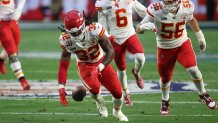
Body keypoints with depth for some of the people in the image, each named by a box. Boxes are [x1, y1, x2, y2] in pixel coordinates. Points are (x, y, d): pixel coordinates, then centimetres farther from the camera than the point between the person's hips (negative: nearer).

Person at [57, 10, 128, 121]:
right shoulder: (66, 40, -24)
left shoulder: (94, 30, -33)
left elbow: (110, 51, -27)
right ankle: (100, 102, 8)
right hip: (84, 66, 0)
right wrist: (61, 87, -21)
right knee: (94, 88, -29)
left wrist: (100, 67, -42)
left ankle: (117, 111, 35)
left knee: (117, 91, -1)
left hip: (101, 62, 0)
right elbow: (63, 65, -15)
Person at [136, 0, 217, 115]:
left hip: (183, 44, 1)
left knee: (193, 70, -15)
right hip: (165, 48, -1)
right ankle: (165, 101, 40)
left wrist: (200, 37, 19)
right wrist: (144, 26, -45)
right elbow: (138, 29, -20)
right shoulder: (156, 10, -26)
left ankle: (203, 95, 11)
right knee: (165, 78, 9)